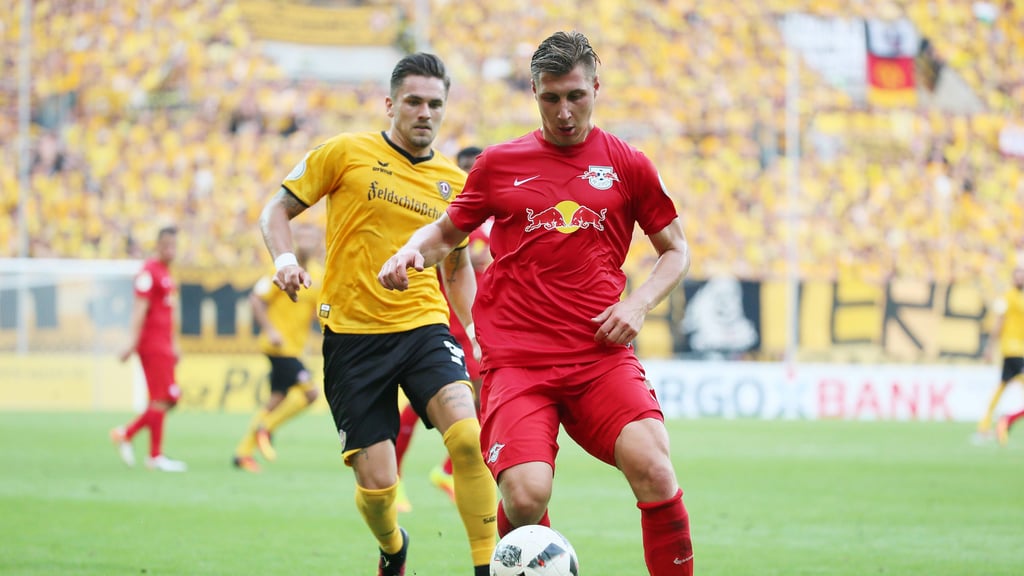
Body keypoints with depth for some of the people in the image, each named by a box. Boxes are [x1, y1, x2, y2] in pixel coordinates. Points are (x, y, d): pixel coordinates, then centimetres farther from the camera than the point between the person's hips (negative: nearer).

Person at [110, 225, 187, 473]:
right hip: (152, 344, -9)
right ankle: (156, 456, -4)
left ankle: (125, 434, 13)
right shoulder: (149, 271, -10)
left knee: (169, 399, 7)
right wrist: (133, 343, -20)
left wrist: (174, 345, 25)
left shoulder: (166, 273, 18)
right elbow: (140, 308, -16)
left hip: (164, 346, 9)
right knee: (162, 399, -8)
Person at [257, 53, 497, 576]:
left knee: (468, 437, -27)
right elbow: (278, 208, 6)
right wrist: (283, 257, -14)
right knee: (377, 485, -4)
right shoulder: (346, 153, 0)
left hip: (424, 325, 2)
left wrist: (477, 336, 9)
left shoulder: (454, 183, 10)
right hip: (351, 334, -2)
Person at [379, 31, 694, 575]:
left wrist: (639, 304, 0)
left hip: (601, 357, 0)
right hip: (517, 361, 0)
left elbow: (675, 251, 18)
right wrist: (410, 251, 1)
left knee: (653, 471, -24)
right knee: (526, 497, -20)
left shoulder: (627, 165, 9)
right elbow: (447, 230, 23)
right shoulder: (499, 163, 10)